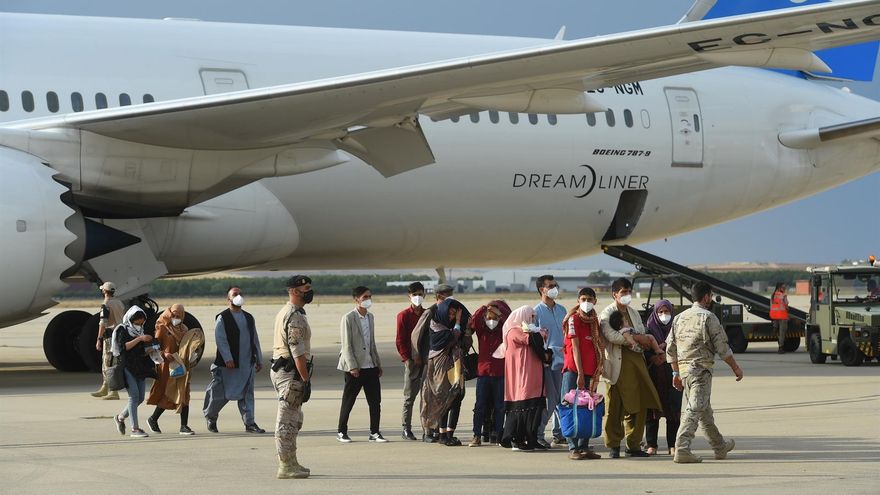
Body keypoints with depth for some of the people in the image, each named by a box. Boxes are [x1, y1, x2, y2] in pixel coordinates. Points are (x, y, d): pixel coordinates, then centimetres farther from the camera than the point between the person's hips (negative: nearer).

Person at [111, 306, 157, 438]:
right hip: (127, 366, -7)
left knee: (140, 397, 6)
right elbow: (123, 347, -19)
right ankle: (134, 429, -17)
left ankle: (120, 417, 29)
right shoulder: (122, 330, -4)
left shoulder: (140, 331, 15)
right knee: (134, 395, -16)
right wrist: (139, 338, -22)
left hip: (140, 367, 7)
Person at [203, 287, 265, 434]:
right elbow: (221, 340, -13)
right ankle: (210, 417, 24)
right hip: (229, 365, -5)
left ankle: (249, 423, 0)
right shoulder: (222, 318, -4)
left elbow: (255, 340, 20)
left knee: (247, 393, 1)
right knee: (222, 394, 2)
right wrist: (228, 359, -22)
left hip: (247, 364, 5)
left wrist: (259, 360, 18)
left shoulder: (248, 317, 15)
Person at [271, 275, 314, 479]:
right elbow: (298, 352, -22)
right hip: (291, 373, -11)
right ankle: (285, 466, -5)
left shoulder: (283, 313, 16)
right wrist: (306, 380, -20)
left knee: (293, 420, 17)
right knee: (287, 420, -7)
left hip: (280, 369, 11)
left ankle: (291, 462, 23)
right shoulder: (295, 317, -17)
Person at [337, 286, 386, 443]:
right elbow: (346, 345, -13)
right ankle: (341, 432, 14)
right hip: (355, 367, -6)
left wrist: (378, 363, 15)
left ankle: (374, 432, 10)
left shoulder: (370, 317, 12)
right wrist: (352, 366, -18)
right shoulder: (348, 318, -10)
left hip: (370, 365, 6)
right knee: (348, 400, 3)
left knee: (375, 400, 3)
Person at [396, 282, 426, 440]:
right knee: (409, 397, 1)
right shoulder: (404, 316, 1)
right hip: (412, 360, -3)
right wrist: (406, 358, -12)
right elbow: (400, 340, -2)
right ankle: (406, 429, 6)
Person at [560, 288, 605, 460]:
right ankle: (573, 448, -5)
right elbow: (575, 347, -10)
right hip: (574, 370, -6)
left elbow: (598, 347, 15)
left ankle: (584, 447, 10)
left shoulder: (595, 321, 14)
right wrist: (580, 373, -15)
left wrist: (597, 372, 7)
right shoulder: (574, 319, -4)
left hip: (590, 371, 6)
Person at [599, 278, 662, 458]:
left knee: (638, 405, 3)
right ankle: (614, 446, 4)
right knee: (614, 407, -3)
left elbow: (643, 337, 13)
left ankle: (634, 445, 10)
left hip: (636, 361, 6)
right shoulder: (607, 313, -1)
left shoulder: (633, 313, 21)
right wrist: (634, 338, -9)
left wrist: (626, 336, -8)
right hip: (618, 364, -6)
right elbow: (610, 335, -17)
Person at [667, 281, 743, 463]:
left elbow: (670, 348, 13)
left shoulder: (679, 318, 13)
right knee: (695, 409, -11)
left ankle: (720, 446, 31)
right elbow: (722, 347, -8)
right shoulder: (708, 317, -8)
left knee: (705, 410, 18)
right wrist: (735, 367, 2)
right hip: (701, 369, -8)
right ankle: (682, 449, -20)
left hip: (683, 368, 8)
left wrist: (676, 373, 18)